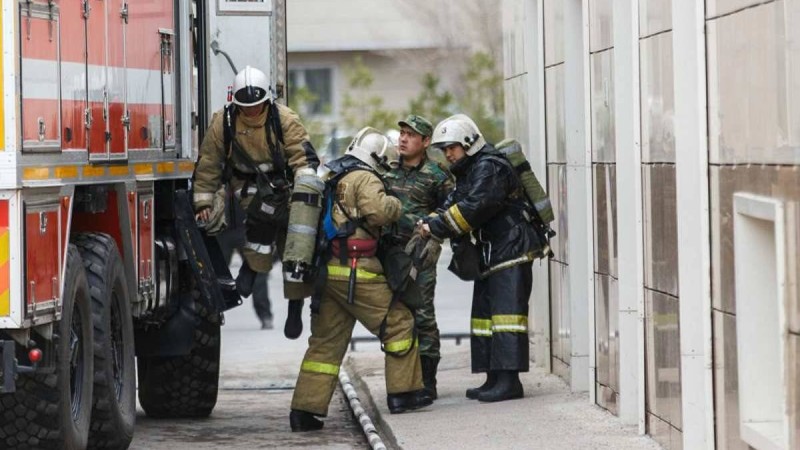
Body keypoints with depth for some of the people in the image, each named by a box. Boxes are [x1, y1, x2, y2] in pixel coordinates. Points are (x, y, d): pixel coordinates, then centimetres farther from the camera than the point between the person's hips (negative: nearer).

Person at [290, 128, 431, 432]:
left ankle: (305, 409, 2)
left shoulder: (329, 178, 19)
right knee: (399, 324, 5)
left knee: (325, 342, 8)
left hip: (327, 270, 8)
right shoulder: (365, 179, -7)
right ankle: (403, 393, 7)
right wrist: (395, 205, -3)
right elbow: (378, 211, -21)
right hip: (356, 270, -8)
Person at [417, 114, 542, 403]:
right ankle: (495, 380, 16)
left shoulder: (490, 168, -14)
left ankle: (509, 381, -17)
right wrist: (429, 223, -6)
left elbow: (473, 208, -25)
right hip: (490, 255, 11)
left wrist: (437, 227, -22)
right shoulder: (468, 171, 18)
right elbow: (452, 205, 12)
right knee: (484, 314, 12)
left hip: (511, 251, -11)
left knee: (506, 313, -14)